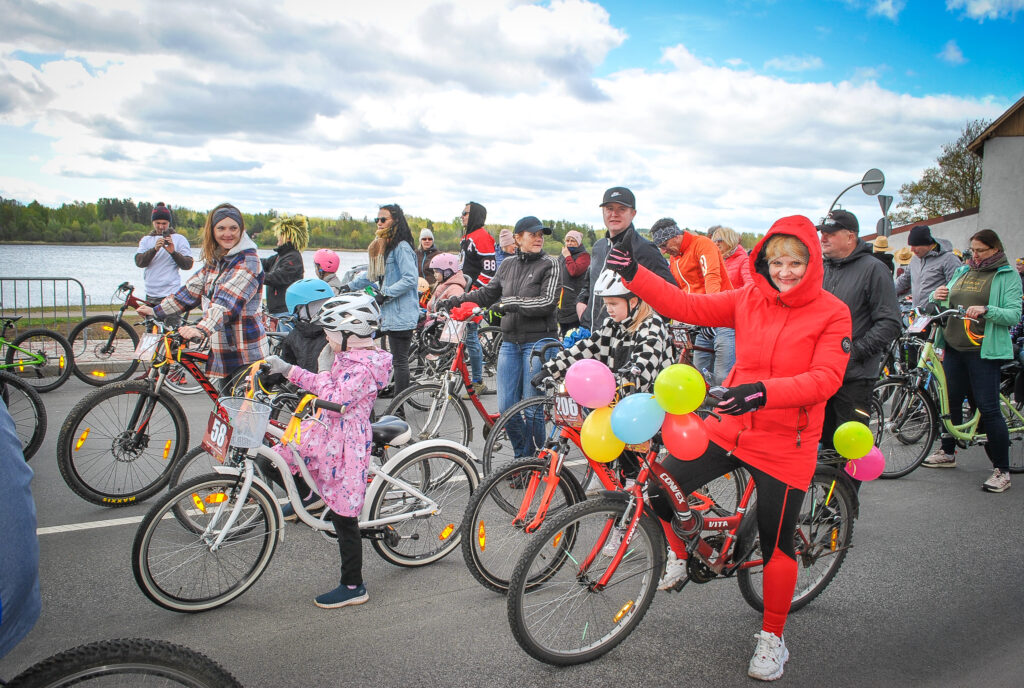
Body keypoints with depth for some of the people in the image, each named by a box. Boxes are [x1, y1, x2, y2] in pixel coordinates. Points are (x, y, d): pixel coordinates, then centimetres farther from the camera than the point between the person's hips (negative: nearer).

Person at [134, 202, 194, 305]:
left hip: (171, 294, -5)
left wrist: (173, 252, -21)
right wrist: (154, 249, -19)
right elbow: (139, 262, -3)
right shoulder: (146, 240, 12)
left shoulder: (179, 239, 2)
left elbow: (188, 265, -5)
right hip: (150, 294, 5)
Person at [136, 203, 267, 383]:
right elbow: (192, 290, 18)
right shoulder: (213, 260, 12)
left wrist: (202, 329, -39)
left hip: (245, 353, -7)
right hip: (220, 348, 8)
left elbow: (228, 300, -27)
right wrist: (156, 311, 15)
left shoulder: (248, 261, -14)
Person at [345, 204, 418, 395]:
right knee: (398, 359, 11)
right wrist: (350, 286, 28)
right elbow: (373, 274, 30)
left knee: (400, 360, -6)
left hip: (401, 314, -10)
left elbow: (411, 278, -20)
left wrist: (386, 293, -20)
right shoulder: (383, 247, 19)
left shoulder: (401, 247, -12)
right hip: (391, 313, 10)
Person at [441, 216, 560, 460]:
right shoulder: (508, 265, 13)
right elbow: (487, 293, 21)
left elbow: (548, 302, -12)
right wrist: (458, 300, 11)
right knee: (506, 407, 4)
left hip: (538, 341, -5)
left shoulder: (549, 264, -2)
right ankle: (521, 456, 23)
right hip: (510, 341, 5)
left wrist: (514, 304, -20)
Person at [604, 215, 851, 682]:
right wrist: (633, 274, -13)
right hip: (729, 428, 4)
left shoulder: (832, 313, -8)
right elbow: (687, 306, -2)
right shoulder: (748, 300, 2)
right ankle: (679, 554, 26)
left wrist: (764, 391, -34)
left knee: (776, 544, 6)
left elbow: (826, 378, -19)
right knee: (657, 487, -6)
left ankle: (772, 638, 30)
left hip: (784, 445, -3)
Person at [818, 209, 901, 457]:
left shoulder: (873, 269, -7)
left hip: (854, 377, -6)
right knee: (826, 440, 14)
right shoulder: (822, 269, 13)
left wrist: (855, 350, -19)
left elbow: (890, 323, -13)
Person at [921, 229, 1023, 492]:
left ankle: (1002, 470, 0)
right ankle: (948, 452, 31)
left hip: (984, 350, -6)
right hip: (954, 347, 6)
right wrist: (938, 296, -2)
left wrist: (986, 310, -27)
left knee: (988, 408, -7)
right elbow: (948, 305, 20)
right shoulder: (962, 272, 16)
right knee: (951, 401, 14)